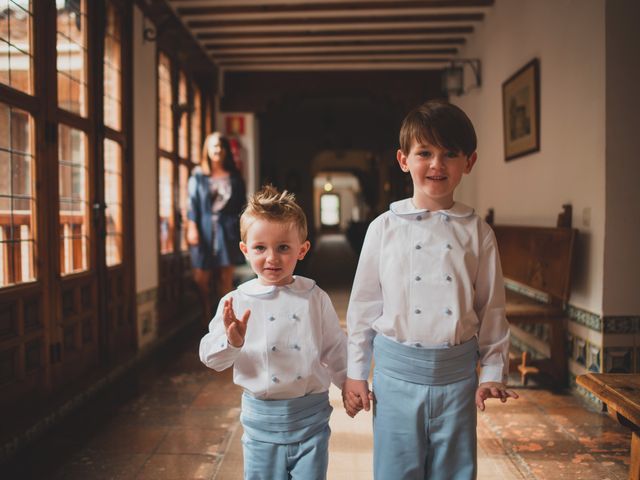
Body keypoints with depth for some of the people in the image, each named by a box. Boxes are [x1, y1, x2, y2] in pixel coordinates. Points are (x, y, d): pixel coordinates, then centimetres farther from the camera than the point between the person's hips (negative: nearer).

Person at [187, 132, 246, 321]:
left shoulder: (234, 177, 8)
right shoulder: (198, 175, 4)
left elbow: (242, 205, 8)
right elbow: (192, 202, 0)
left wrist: (242, 230, 3)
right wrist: (191, 227, -9)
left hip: (227, 230, 1)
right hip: (205, 229, -1)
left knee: (226, 277, 3)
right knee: (202, 278, -4)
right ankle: (206, 318, 9)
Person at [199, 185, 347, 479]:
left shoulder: (314, 298, -3)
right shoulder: (236, 302, -6)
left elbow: (335, 350, 7)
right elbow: (210, 357, -7)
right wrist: (231, 342, -25)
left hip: (311, 414, 0)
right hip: (262, 417, 0)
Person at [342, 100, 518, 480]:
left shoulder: (477, 232, 0)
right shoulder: (385, 227, -1)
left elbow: (492, 309, 5)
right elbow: (363, 305, 3)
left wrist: (494, 372, 1)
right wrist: (355, 373, 4)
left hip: (456, 373, 1)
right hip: (396, 370, 0)